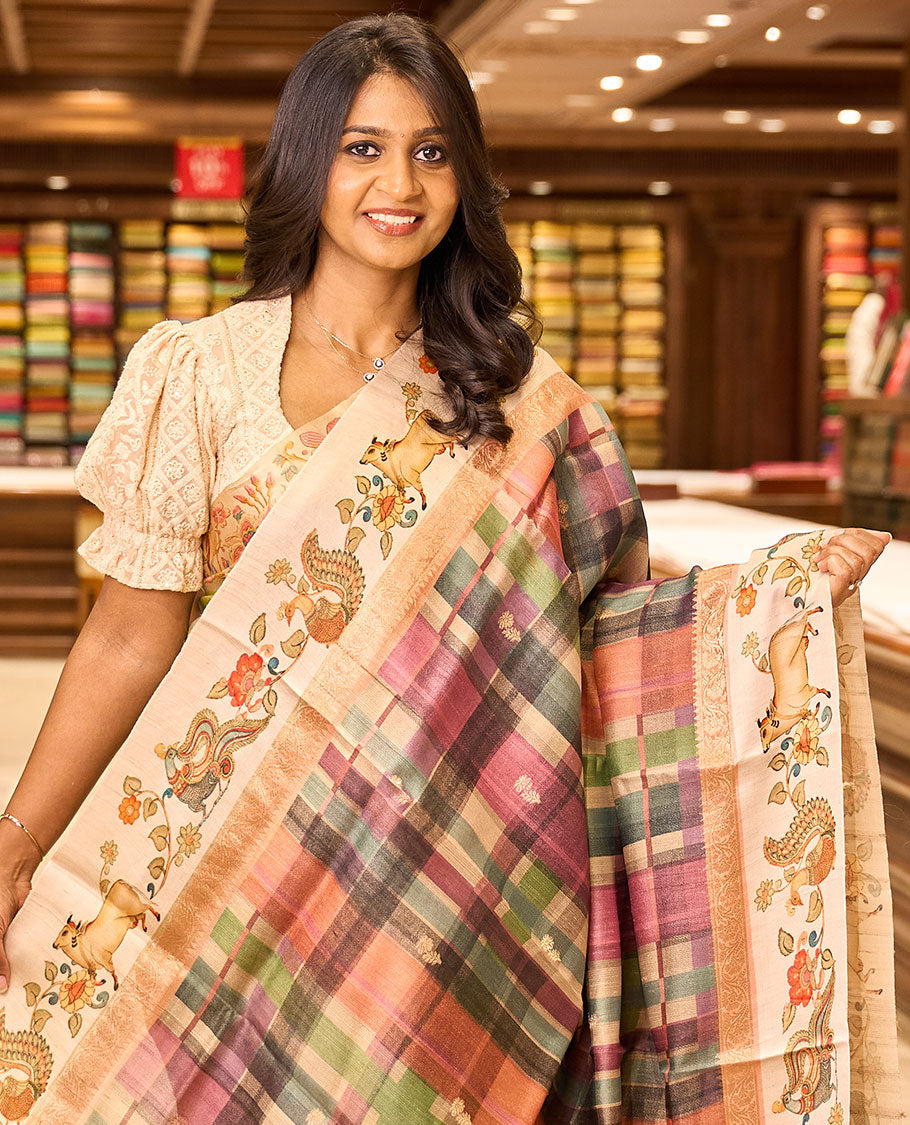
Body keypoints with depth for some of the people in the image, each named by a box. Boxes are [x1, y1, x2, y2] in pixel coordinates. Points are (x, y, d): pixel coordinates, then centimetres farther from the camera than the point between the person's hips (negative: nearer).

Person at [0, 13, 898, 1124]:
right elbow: (132, 637, -2)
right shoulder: (197, 371, 0)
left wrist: (777, 589, -9)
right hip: (238, 857, -1)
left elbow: (599, 622, 5)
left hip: (454, 862, 1)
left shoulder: (515, 391, 5)